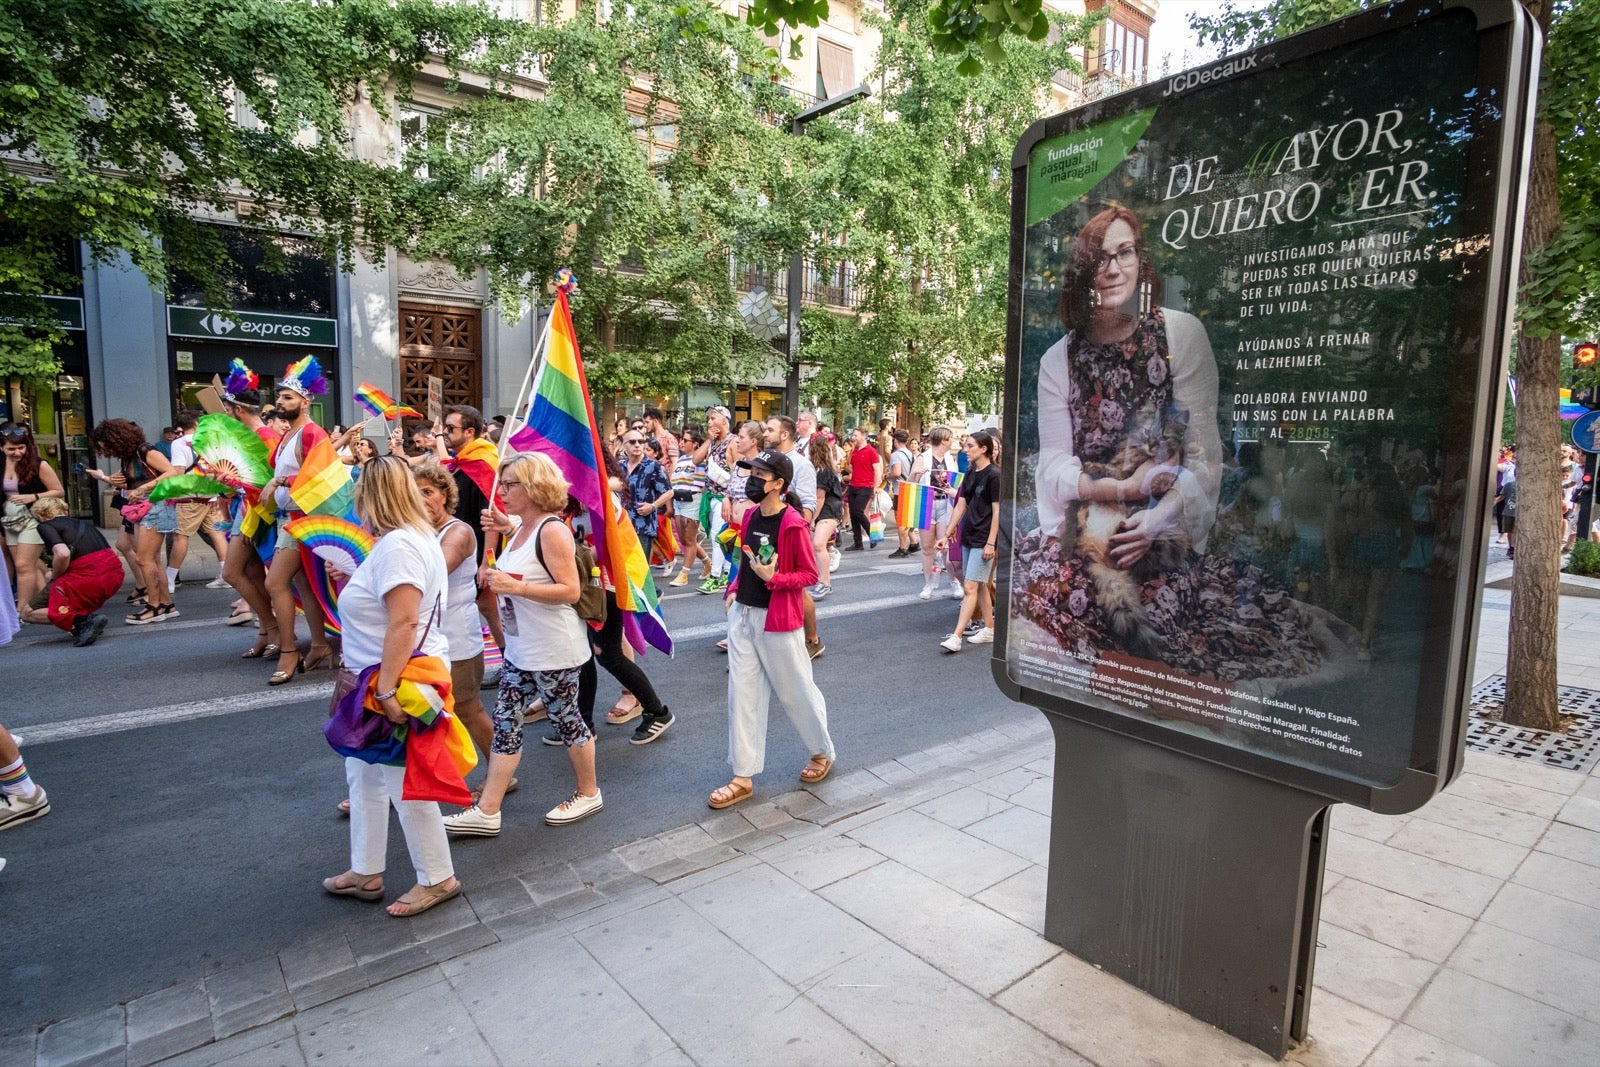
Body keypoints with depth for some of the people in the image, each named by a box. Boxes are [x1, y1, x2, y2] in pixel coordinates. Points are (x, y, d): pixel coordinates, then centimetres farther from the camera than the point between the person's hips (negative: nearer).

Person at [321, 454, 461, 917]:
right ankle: (366, 872, 34)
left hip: (401, 681, -11)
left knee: (405, 785, 2)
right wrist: (353, 586, 22)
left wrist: (386, 689, -27)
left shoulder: (398, 545, -22)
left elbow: (403, 624, -28)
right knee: (363, 774, 20)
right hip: (384, 679, 11)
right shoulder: (411, 536, 11)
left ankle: (437, 879, 19)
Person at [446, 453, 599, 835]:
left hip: (555, 651, -9)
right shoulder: (521, 529, 8)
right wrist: (492, 578, 6)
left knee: (565, 719, 7)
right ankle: (486, 813, 17)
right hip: (521, 649, 9)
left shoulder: (552, 530, -18)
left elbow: (571, 590, -23)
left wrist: (515, 587, -27)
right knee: (505, 722, 9)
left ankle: (589, 794, 28)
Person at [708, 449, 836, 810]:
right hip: (743, 614, 7)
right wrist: (734, 590, 6)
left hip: (776, 620, -7)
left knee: (796, 690, 10)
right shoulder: (750, 516, 5)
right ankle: (743, 777, 18)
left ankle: (823, 752, 35)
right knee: (743, 694, 8)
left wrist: (773, 578, -25)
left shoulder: (793, 524, -17)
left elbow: (810, 574, -12)